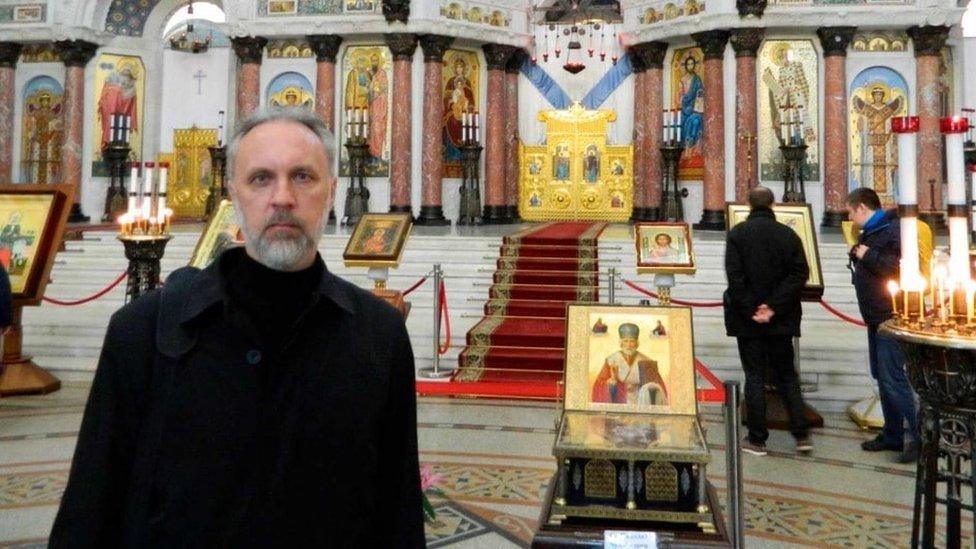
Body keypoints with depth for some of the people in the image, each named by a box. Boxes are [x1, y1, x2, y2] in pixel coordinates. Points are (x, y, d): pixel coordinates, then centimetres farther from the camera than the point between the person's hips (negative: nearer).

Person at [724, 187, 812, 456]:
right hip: (781, 319, 2)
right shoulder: (788, 234, 1)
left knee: (754, 377, 4)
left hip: (748, 321, -2)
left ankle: (757, 439, 9)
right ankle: (802, 435, 12)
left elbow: (734, 276, -14)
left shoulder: (737, 233, -6)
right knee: (787, 375, 15)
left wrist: (750, 309, -10)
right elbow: (800, 273, -6)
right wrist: (775, 306, -10)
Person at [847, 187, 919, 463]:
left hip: (891, 316, -11)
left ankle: (920, 437, 1)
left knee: (893, 378, -9)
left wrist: (867, 256, -21)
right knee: (882, 376, 15)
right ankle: (892, 435, 25)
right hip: (877, 316, 11)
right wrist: (857, 252, 5)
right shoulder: (871, 232, 15)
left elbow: (899, 267, -31)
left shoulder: (893, 230, -18)